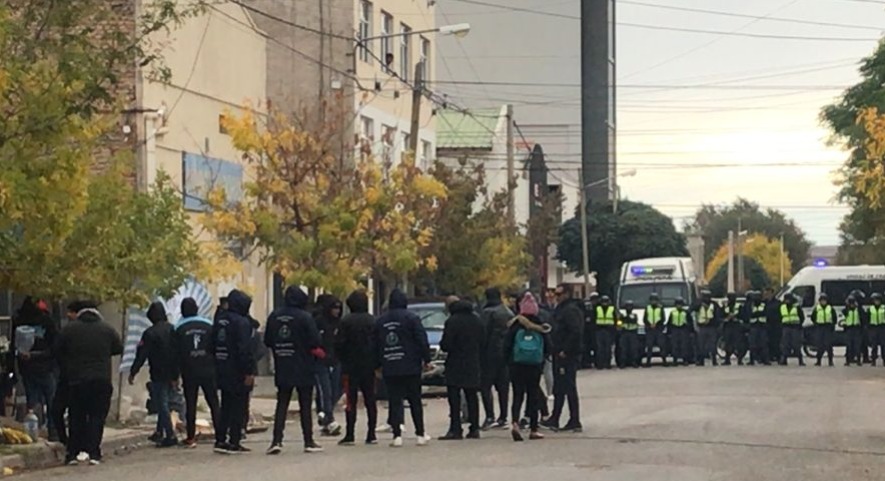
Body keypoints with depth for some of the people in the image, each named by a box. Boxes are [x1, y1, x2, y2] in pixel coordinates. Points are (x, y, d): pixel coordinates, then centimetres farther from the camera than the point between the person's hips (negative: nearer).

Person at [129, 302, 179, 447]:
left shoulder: (150, 333, -12)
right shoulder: (173, 330, 6)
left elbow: (141, 355, -13)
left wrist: (133, 373, -6)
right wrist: (176, 374, 15)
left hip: (158, 375, -6)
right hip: (172, 374, 6)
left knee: (162, 404, -3)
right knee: (163, 403, 18)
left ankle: (170, 435, -8)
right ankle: (160, 432, 23)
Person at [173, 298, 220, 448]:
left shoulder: (179, 328, -2)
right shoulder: (208, 325, 2)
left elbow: (176, 352, -1)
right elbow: (216, 347, 3)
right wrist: (216, 368, 10)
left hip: (189, 372, -1)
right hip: (208, 371, 1)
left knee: (190, 404, 4)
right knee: (214, 403, 5)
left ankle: (191, 437, 2)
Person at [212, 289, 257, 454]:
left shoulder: (219, 321, 11)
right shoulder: (242, 322, -14)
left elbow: (213, 344, 15)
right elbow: (245, 349, -20)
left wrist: (217, 368, 18)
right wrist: (249, 372, -18)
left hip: (223, 372, 8)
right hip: (238, 373, -8)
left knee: (225, 407, 14)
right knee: (238, 407, -2)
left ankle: (220, 440, 13)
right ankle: (234, 442, -3)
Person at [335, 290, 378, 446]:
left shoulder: (346, 322, -9)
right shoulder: (373, 321, 1)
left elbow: (339, 344, -9)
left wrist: (344, 362, 5)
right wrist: (376, 363, 10)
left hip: (351, 367, -3)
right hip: (369, 367, 3)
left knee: (351, 400, -2)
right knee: (370, 400, 7)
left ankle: (350, 434, -4)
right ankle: (371, 434, 7)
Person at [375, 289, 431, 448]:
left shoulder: (380, 321, 8)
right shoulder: (410, 317, -5)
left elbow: (376, 345, 12)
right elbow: (422, 340, -8)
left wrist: (379, 364, 20)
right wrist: (426, 359, 0)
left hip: (389, 368, 2)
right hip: (410, 367, -2)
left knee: (394, 401, 2)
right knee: (415, 400, 5)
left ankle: (397, 435, -5)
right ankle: (421, 434, 7)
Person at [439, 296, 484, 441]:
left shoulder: (452, 321, -14)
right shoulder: (476, 320, 9)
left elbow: (446, 345, -16)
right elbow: (483, 342, 12)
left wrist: (442, 346, 5)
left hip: (456, 365, -7)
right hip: (473, 364, 7)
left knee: (454, 398, -4)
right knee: (472, 397, 11)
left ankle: (455, 429, -8)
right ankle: (474, 428, 11)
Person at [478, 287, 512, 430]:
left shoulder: (488, 312, -10)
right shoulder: (509, 313, 13)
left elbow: (484, 334, -13)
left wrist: (480, 352, -8)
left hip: (491, 353, -7)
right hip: (506, 353, 7)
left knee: (485, 386, -4)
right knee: (503, 386, 10)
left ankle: (490, 416, -15)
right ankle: (503, 418, 11)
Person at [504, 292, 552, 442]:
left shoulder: (514, 326, -5)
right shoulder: (541, 328, -3)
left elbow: (506, 347, -5)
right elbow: (549, 348, 0)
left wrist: (510, 359, 13)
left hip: (517, 366, 0)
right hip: (535, 367, 0)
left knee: (517, 395, 4)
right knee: (533, 396, 9)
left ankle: (515, 422, -19)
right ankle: (533, 429, 10)